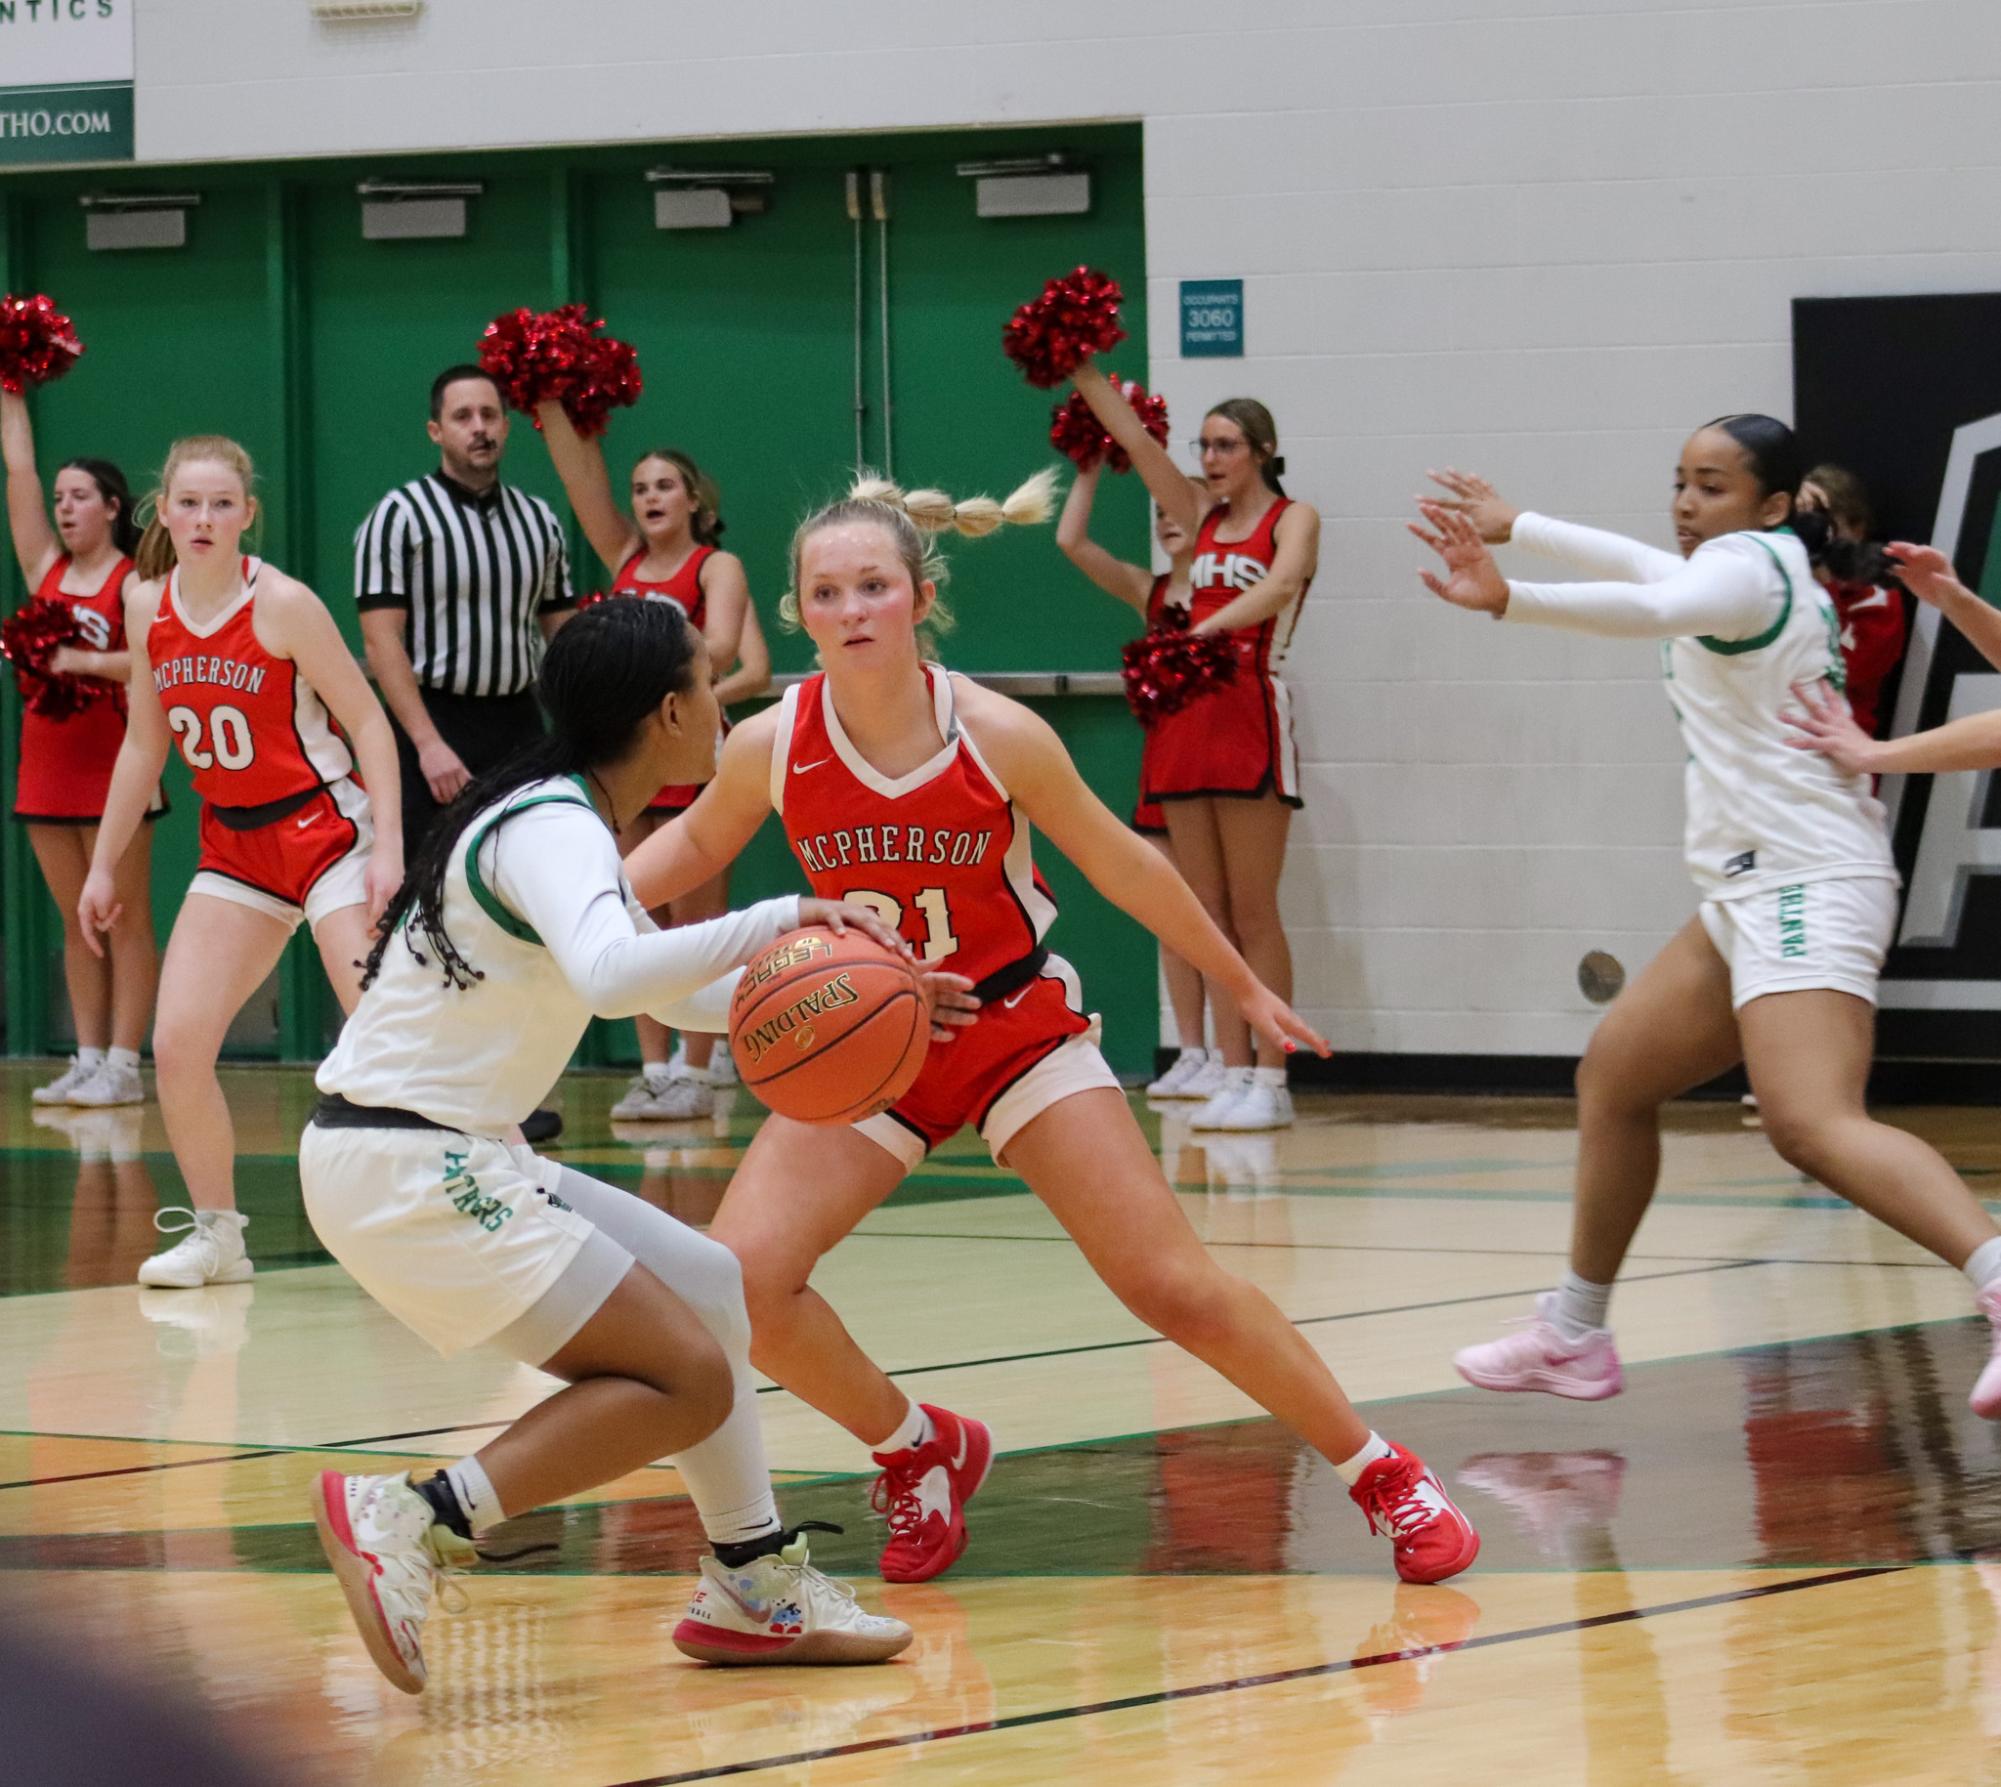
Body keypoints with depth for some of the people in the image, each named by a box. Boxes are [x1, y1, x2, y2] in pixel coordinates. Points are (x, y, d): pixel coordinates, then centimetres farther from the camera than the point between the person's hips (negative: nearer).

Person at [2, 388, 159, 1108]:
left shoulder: (135, 581, -4)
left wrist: (83, 661, -23)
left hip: (112, 763, -6)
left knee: (125, 919, -3)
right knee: (77, 923, 8)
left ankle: (123, 1066, -4)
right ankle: (88, 1061, 11)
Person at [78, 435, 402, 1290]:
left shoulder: (281, 604, -14)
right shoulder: (148, 609, 3)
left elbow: (367, 720, -12)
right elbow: (145, 744, 14)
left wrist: (389, 843, -20)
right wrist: (104, 863, 16)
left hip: (326, 827, -6)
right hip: (235, 846, 6)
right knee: (176, 1044, -4)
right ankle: (216, 1235, 12)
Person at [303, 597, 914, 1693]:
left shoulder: (569, 821, 14)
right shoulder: (550, 829, -17)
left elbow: (665, 984, 31)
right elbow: (610, 975, -39)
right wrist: (780, 920, -33)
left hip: (451, 1155, 10)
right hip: (401, 1165, -10)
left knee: (714, 1290, 16)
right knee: (689, 1379, -11)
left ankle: (755, 1591, 22)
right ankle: (410, 1526, -15)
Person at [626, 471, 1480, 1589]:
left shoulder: (997, 736, -18)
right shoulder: (772, 746, -15)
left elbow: (1123, 865, -2)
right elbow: (694, 844, 8)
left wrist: (1244, 985, 9)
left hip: (1019, 1026, -2)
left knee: (1176, 1289, -8)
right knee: (738, 1279, -18)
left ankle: (1383, 1475, 10)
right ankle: (923, 1453, 9)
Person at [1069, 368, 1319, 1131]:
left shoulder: (1292, 518, 1)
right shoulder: (1204, 518, 17)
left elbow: (1282, 585, -19)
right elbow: (1133, 438, 12)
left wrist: (1212, 626, -35)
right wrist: (1081, 371, 3)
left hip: (1250, 717, -6)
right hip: (1186, 718, 6)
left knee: (1254, 912, -6)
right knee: (1208, 912, 4)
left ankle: (1271, 1081, -4)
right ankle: (1233, 1074, 6)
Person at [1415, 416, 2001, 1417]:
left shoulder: (1748, 564, -8)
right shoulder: (1771, 574, 20)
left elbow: (1652, 608, -30)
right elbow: (1646, 569, 38)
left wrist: (1508, 601, -40)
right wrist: (1515, 527, 47)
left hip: (1804, 885, -10)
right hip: (1755, 893, 10)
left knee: (1814, 1125, -28)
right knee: (1612, 1079, 18)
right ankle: (1573, 1339, 29)